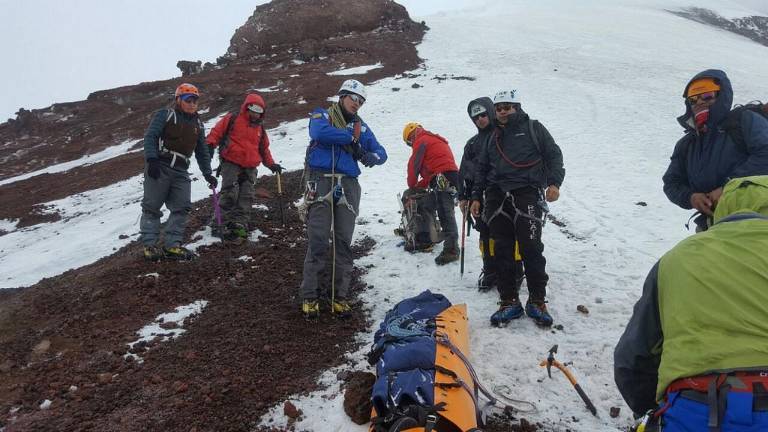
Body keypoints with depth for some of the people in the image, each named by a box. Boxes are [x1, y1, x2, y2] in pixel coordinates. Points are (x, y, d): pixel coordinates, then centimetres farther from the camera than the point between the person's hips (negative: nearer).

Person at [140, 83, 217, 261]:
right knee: (152, 206, -2)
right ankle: (150, 245, 4)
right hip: (159, 167, -5)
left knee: (181, 207, -2)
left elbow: (202, 151, 21)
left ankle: (172, 246, 3)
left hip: (181, 172, 6)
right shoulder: (165, 115, 1)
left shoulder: (197, 124, 17)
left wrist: (207, 174, 15)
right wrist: (152, 160, -20)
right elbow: (150, 137, -7)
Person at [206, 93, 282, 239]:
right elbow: (216, 132, 0)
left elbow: (264, 149, 25)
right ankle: (229, 224, -10)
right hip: (231, 164, -5)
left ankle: (240, 224, -5)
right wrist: (209, 145, -18)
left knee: (246, 197, -4)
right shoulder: (231, 120, 4)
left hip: (250, 168, 5)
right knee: (230, 193, -14)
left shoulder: (260, 128, 19)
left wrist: (271, 164, 15)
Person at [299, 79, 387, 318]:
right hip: (321, 181, -4)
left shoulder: (361, 127, 20)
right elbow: (319, 132, -15)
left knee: (344, 242, 3)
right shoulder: (322, 116, 9)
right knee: (318, 240, -8)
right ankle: (309, 296, 1)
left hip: (348, 186, 4)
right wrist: (350, 137, -9)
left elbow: (381, 152, 15)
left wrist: (372, 157, -8)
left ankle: (340, 295, 11)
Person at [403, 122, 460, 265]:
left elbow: (414, 165, 1)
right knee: (445, 214, 15)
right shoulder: (436, 140, 35)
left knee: (446, 214, -17)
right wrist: (419, 185, 23)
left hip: (443, 179, -10)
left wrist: (412, 186, 15)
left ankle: (451, 249, -24)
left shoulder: (421, 140, 5)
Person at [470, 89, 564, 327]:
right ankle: (509, 301, 8)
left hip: (527, 193, -4)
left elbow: (554, 155, 5)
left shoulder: (533, 129, 11)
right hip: (497, 197, 4)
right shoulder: (492, 137, 23)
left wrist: (554, 182, -10)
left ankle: (537, 301, 2)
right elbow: (481, 169, 25)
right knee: (502, 251, 1)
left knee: (531, 248, -9)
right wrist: (476, 197, 17)